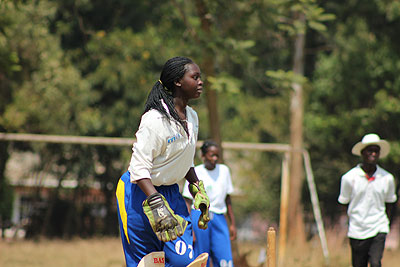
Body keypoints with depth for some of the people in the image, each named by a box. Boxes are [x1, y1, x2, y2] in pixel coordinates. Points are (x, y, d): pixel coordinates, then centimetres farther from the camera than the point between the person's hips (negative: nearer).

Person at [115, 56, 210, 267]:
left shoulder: (192, 117, 6)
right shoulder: (156, 120, -21)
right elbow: (139, 168, -25)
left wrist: (198, 191, 14)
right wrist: (156, 204, -34)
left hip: (171, 192, 8)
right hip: (139, 193, -7)